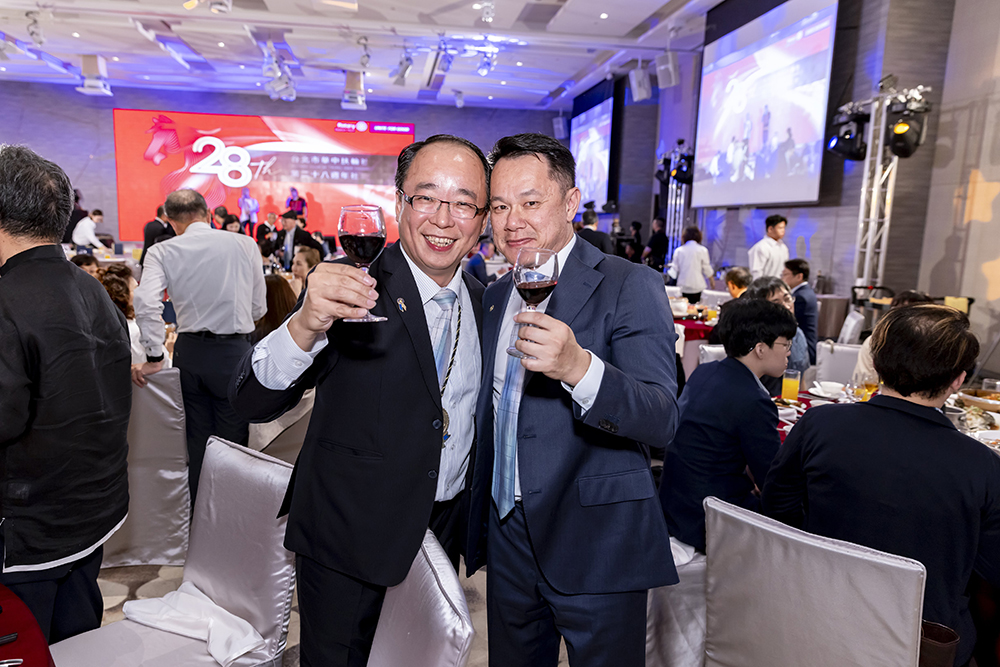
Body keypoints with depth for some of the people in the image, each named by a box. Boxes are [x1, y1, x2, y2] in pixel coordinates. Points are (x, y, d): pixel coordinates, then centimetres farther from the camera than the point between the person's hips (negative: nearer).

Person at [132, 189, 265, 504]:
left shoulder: (162, 252, 0)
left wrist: (154, 357, -7)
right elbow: (258, 309, 4)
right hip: (234, 352, -2)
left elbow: (146, 304, -15)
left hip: (189, 351, 2)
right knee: (232, 442, 8)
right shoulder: (245, 245, 0)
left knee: (196, 441, 15)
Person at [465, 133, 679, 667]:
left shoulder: (630, 287, -12)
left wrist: (578, 368, -39)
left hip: (597, 543, -5)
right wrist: (477, 528, 16)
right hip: (508, 535, 6)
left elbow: (662, 421, -21)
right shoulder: (496, 296, 8)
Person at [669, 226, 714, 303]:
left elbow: (674, 269, 4)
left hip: (683, 285, 2)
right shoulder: (702, 250, -3)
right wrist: (712, 280, 18)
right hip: (697, 285, -2)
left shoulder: (679, 250, 2)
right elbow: (706, 268, 3)